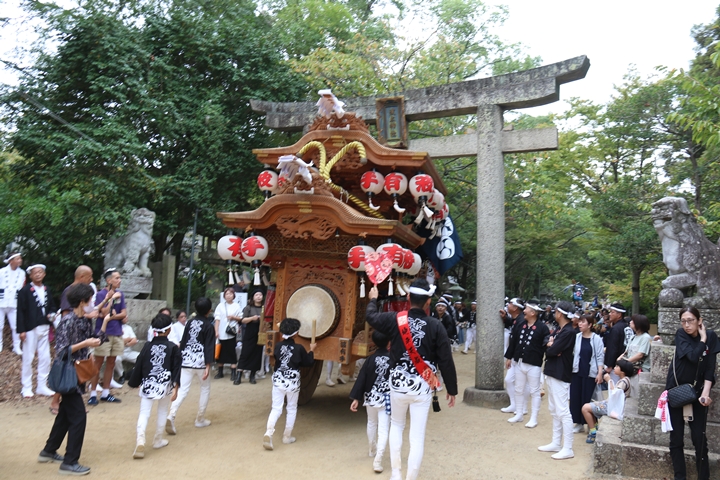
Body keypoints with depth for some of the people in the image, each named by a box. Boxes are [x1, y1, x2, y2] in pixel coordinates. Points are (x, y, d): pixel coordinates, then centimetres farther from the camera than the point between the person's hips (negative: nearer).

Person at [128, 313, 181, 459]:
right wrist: (175, 387, -5)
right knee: (162, 411, 19)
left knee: (144, 413, 3)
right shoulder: (173, 347, -5)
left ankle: (140, 441, -15)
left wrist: (133, 383, 15)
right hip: (165, 385, 0)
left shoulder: (147, 346, -2)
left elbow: (138, 366, 3)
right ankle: (158, 440, 28)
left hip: (147, 384, 0)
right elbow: (176, 369, -8)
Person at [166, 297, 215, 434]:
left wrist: (180, 358, 20)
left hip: (186, 360, 4)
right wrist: (208, 366, -13)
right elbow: (209, 347, -12)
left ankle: (171, 416, -19)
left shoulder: (189, 322, 7)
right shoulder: (209, 326, -7)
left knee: (182, 390, 1)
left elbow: (183, 342, 12)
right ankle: (200, 419, 20)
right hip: (200, 362, -4)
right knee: (205, 389, 15)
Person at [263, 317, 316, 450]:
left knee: (276, 408, 8)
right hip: (293, 382, -2)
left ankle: (269, 432, -13)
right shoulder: (299, 348, -14)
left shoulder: (278, 346, -6)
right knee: (292, 409, 16)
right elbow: (309, 362, -3)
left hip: (278, 381, 2)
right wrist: (311, 350, 12)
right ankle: (287, 436, 24)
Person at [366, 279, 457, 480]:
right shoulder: (436, 326, -10)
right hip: (422, 387, -1)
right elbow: (446, 361, -8)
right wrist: (451, 389, 3)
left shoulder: (395, 320, -8)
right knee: (417, 437, 6)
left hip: (398, 384, 2)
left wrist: (373, 299, 32)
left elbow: (371, 316, 12)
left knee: (396, 426, 24)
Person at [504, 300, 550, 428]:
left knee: (534, 391, 5)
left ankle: (533, 419, 14)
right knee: (519, 390, 14)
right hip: (519, 362, 6)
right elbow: (513, 342, 10)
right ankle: (519, 414, 27)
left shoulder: (542, 327, -11)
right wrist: (509, 357, 11)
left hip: (533, 364, -5)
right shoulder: (519, 325, 5)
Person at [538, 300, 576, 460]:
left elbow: (552, 351, -21)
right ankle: (556, 443, 25)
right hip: (552, 373, 10)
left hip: (560, 376, -10)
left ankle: (567, 449, 0)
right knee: (554, 411, 16)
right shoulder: (559, 330, 13)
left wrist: (550, 347, 0)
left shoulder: (568, 332, -17)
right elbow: (548, 346, 11)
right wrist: (551, 346, -10)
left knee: (563, 412, -6)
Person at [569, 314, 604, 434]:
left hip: (590, 373, -3)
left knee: (587, 398, 1)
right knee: (575, 397, 5)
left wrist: (600, 373, -9)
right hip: (577, 372, 3)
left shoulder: (596, 339, -5)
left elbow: (600, 357, -5)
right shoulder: (576, 337, 2)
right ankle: (578, 423, 18)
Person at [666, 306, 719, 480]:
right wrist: (703, 339, -13)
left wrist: (705, 393, -17)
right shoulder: (681, 334, -9)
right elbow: (693, 357, -24)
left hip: (697, 391, 1)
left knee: (699, 438, -1)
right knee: (676, 438, 2)